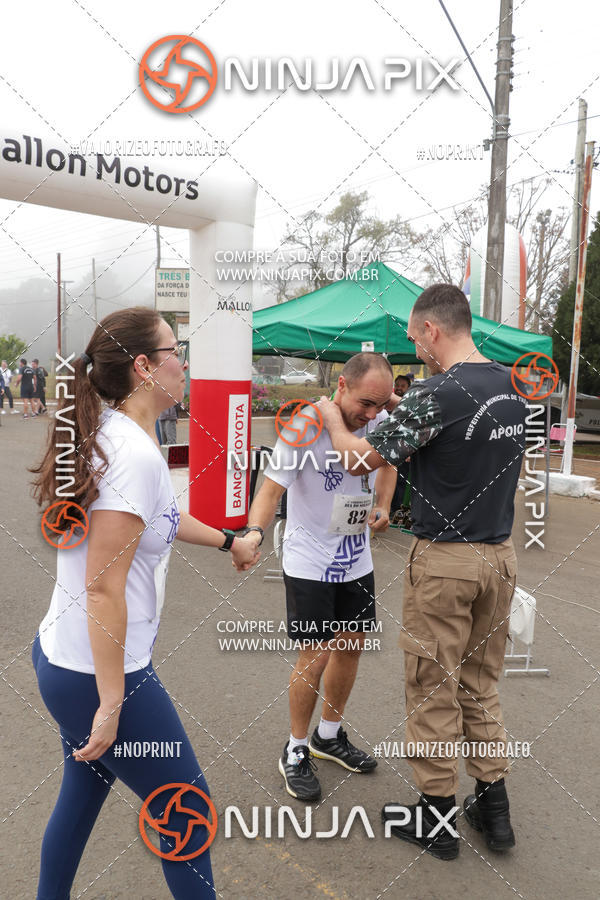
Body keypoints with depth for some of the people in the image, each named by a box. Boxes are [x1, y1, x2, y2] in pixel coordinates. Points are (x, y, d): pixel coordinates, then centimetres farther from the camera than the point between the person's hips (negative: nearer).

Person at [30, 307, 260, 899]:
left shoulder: (112, 436, 5)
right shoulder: (135, 454, -24)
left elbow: (159, 517, 22)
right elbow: (104, 588, -25)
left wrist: (228, 541, 33)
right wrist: (110, 706, -18)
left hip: (61, 655, 9)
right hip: (97, 672, -9)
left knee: (84, 790, 26)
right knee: (187, 810, 8)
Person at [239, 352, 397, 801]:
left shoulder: (379, 422, -6)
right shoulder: (304, 427, -23)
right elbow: (271, 489, -23)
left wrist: (382, 506, 0)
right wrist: (254, 532, -41)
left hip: (356, 560, 6)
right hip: (309, 564, -6)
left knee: (352, 645, 16)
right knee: (315, 656, -2)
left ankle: (330, 735, 40)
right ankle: (296, 752, 24)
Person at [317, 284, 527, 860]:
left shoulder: (436, 395, -19)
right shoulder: (513, 389, 4)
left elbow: (361, 459, -13)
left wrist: (333, 419, 6)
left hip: (445, 560, -7)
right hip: (500, 554, 8)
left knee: (432, 688, 9)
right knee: (480, 684, 21)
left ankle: (436, 816, 25)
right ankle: (494, 807, 32)